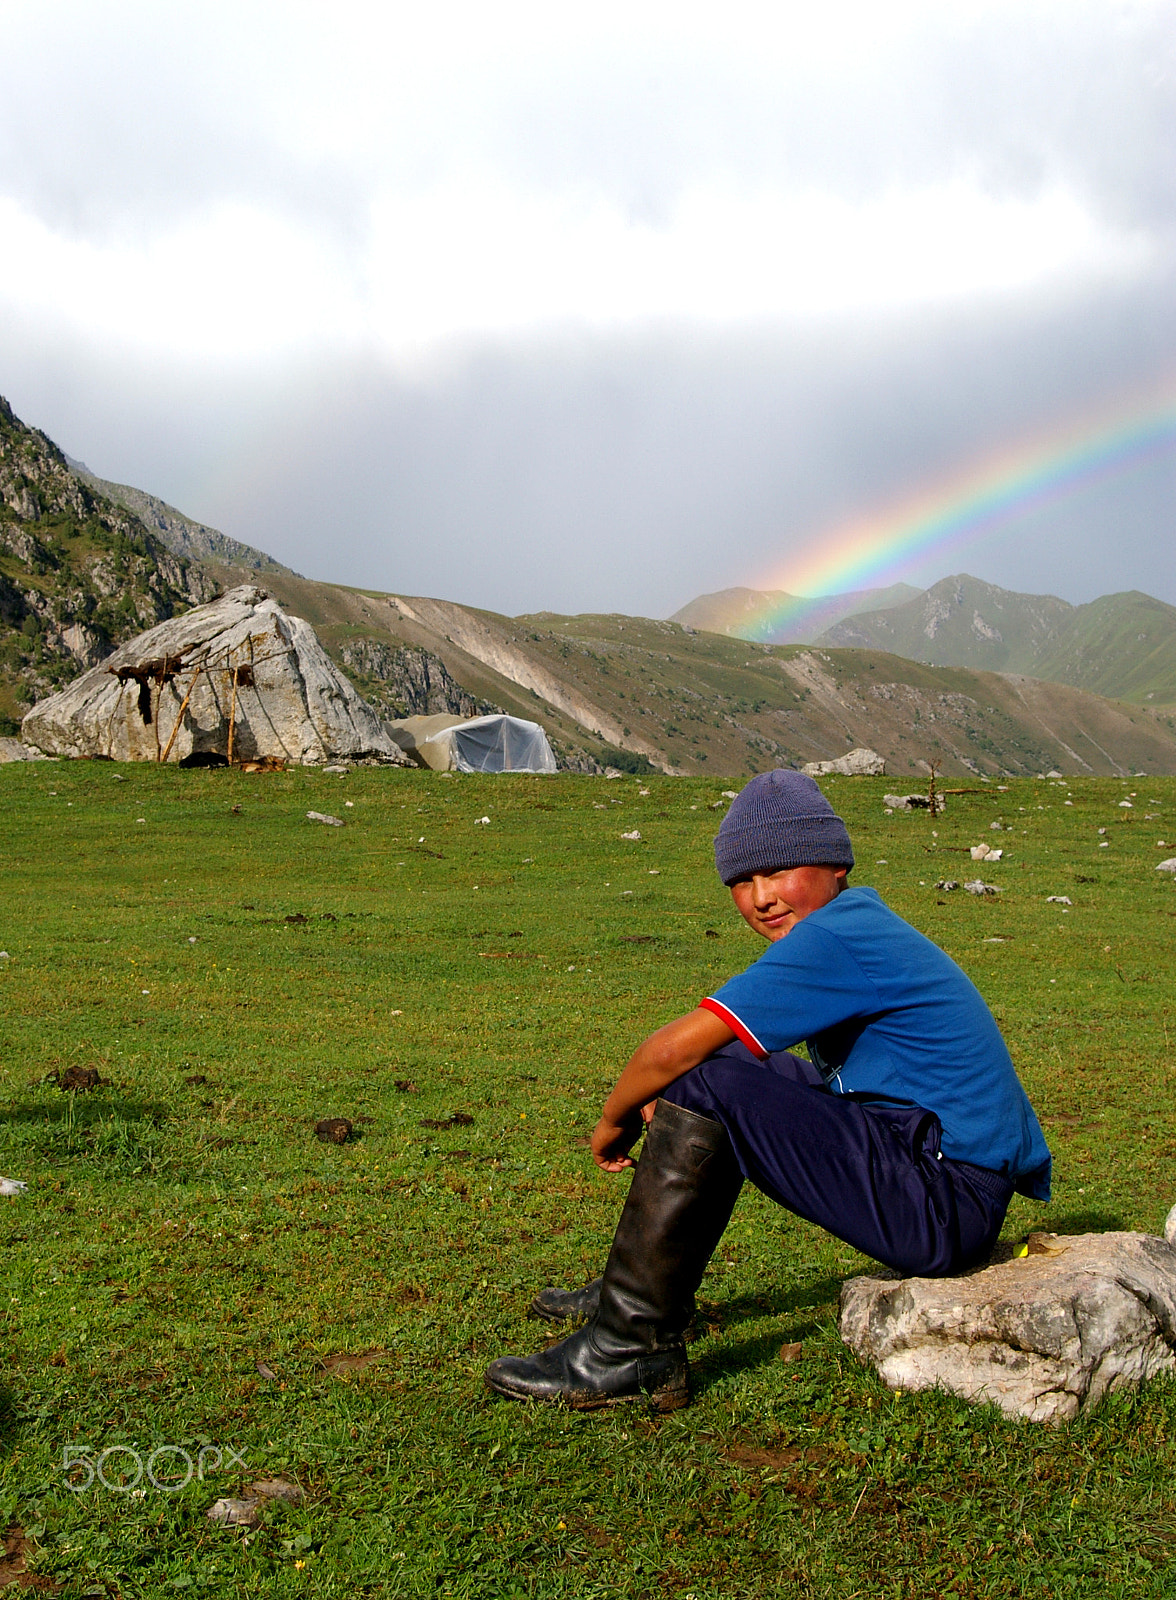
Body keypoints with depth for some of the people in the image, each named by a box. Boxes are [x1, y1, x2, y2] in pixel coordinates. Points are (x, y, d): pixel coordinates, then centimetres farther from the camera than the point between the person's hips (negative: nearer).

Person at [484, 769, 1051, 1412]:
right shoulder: (867, 928, 14)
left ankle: (630, 1347, -12)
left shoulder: (833, 937, -17)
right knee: (732, 1067, 19)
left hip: (947, 1206, -11)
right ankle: (644, 1288, 25)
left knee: (705, 1082, -19)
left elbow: (672, 1049, -19)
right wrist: (662, 1114, 10)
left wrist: (613, 1121, 0)